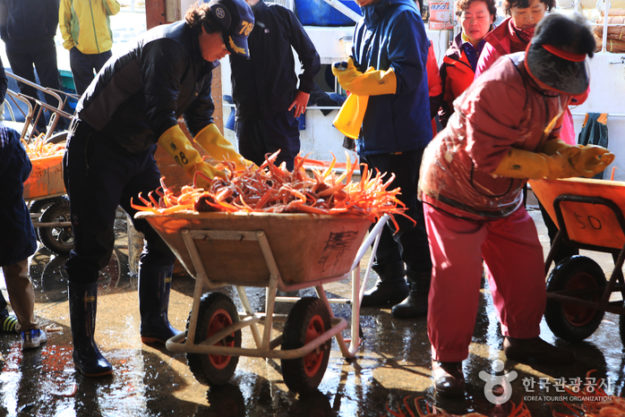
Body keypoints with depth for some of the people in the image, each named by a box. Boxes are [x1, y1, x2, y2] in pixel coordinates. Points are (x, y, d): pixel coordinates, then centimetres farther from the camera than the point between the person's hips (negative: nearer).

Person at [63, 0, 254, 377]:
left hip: (139, 152, 9)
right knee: (93, 247, -8)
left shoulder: (203, 60, 5)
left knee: (163, 235, 7)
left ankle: (155, 325, 21)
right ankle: (83, 348, -2)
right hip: (96, 148, -9)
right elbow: (162, 118, -34)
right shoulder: (167, 47, -25)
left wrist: (233, 158, -2)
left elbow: (200, 119, 9)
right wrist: (197, 165, -40)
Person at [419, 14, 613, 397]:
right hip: (455, 189, -8)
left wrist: (574, 156, -14)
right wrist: (553, 167, -30)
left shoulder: (553, 88, -3)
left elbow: (545, 140, 7)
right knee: (458, 275, -7)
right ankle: (447, 359, 5)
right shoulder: (499, 88, -31)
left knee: (525, 266, 11)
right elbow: (489, 158, -32)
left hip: (505, 195, 8)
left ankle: (522, 339, 31)